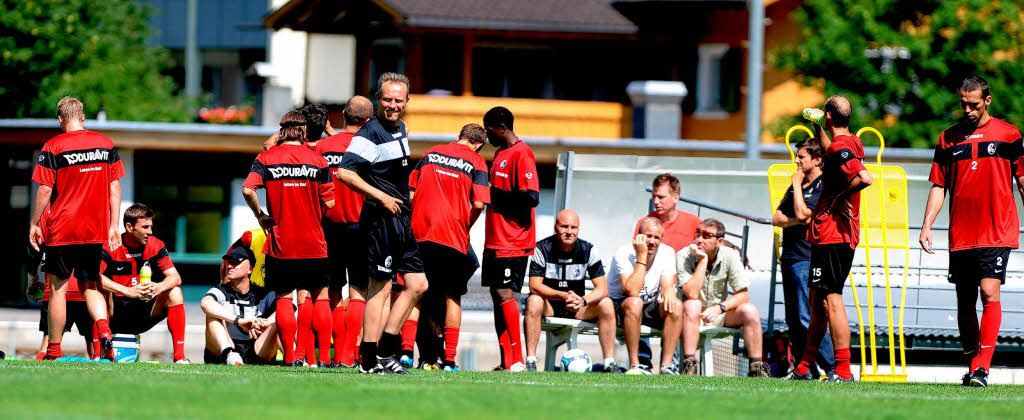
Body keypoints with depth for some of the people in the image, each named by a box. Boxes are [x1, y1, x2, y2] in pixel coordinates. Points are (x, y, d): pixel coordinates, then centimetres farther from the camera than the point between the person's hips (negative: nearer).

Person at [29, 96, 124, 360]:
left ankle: (54, 351, 8)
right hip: (95, 230, 3)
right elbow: (115, 187, 6)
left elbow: (45, 190, -8)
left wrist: (34, 224, 3)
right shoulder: (105, 144, 5)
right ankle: (104, 330, -13)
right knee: (90, 286, 13)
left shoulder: (53, 147, -7)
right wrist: (113, 226, 10)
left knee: (58, 288, 4)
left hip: (62, 229, -3)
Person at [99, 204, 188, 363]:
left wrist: (159, 287, -32)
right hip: (116, 312, -4)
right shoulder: (110, 247, -12)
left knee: (174, 292, -16)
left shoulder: (156, 245, 0)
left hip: (144, 315, 4)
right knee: (102, 291, -31)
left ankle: (179, 355, -20)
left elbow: (175, 277, -8)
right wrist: (128, 291, -38)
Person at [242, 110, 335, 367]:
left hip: (280, 243, 0)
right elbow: (329, 203, -3)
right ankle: (325, 356, 5)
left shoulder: (266, 159, -2)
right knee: (320, 296, 9)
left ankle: (290, 356, 2)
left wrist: (261, 216, -1)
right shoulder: (317, 161, -2)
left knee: (283, 298, 7)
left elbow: (248, 189, -15)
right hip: (314, 244, 0)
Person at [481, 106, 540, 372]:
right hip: (495, 240, 10)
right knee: (497, 295, 8)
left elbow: (531, 197, -20)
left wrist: (498, 196, -14)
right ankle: (506, 360, 10)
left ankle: (517, 360, -12)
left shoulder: (521, 154, -11)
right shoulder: (500, 153, 19)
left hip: (513, 241, -10)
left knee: (505, 294, -13)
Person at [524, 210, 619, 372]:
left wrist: (583, 300, -33)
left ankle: (609, 363, -20)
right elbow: (535, 286, -21)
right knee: (534, 301, -34)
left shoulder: (587, 250, -5)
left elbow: (602, 289, -11)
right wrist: (563, 296, -37)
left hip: (576, 309, 2)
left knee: (606, 304, -21)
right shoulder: (542, 249, -10)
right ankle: (530, 362, -35)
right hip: (549, 307, -2)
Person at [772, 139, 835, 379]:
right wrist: (796, 221, -7)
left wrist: (797, 185, -7)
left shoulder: (824, 188, -8)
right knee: (793, 320, 8)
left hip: (807, 259, -9)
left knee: (808, 318, -15)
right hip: (789, 258, 9)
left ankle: (834, 369, -14)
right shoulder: (798, 186, 18)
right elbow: (777, 218, 13)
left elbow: (802, 213, -19)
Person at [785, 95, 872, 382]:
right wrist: (817, 128, 43)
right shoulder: (852, 143, 15)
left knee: (830, 300, -10)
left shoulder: (841, 148, -16)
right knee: (817, 300, 17)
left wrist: (841, 197, -20)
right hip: (842, 235, 10)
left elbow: (864, 177, -33)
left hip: (832, 234, -10)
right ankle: (805, 367, 25)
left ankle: (843, 370, -13)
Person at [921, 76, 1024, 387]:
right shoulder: (948, 139, 10)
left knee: (989, 293, -16)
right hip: (960, 236, 3)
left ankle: (982, 368, -18)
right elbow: (938, 186, 11)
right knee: (965, 303, 6)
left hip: (997, 233, -3)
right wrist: (927, 225, 0)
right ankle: (972, 365, 19)